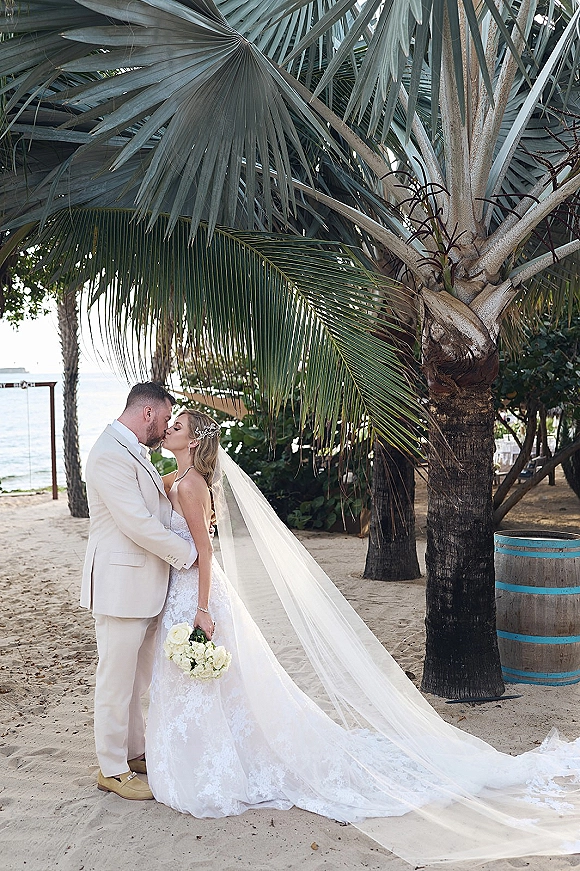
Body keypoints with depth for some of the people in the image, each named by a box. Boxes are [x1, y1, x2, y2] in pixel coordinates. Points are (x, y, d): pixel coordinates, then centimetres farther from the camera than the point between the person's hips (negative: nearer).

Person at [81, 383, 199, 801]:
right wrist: (189, 553, -13)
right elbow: (137, 524, -23)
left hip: (145, 584, 10)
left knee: (135, 678, 21)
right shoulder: (110, 453, -19)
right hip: (121, 586, -10)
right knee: (117, 681, 3)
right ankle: (112, 770, 16)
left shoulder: (135, 452, 13)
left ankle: (134, 752, 35)